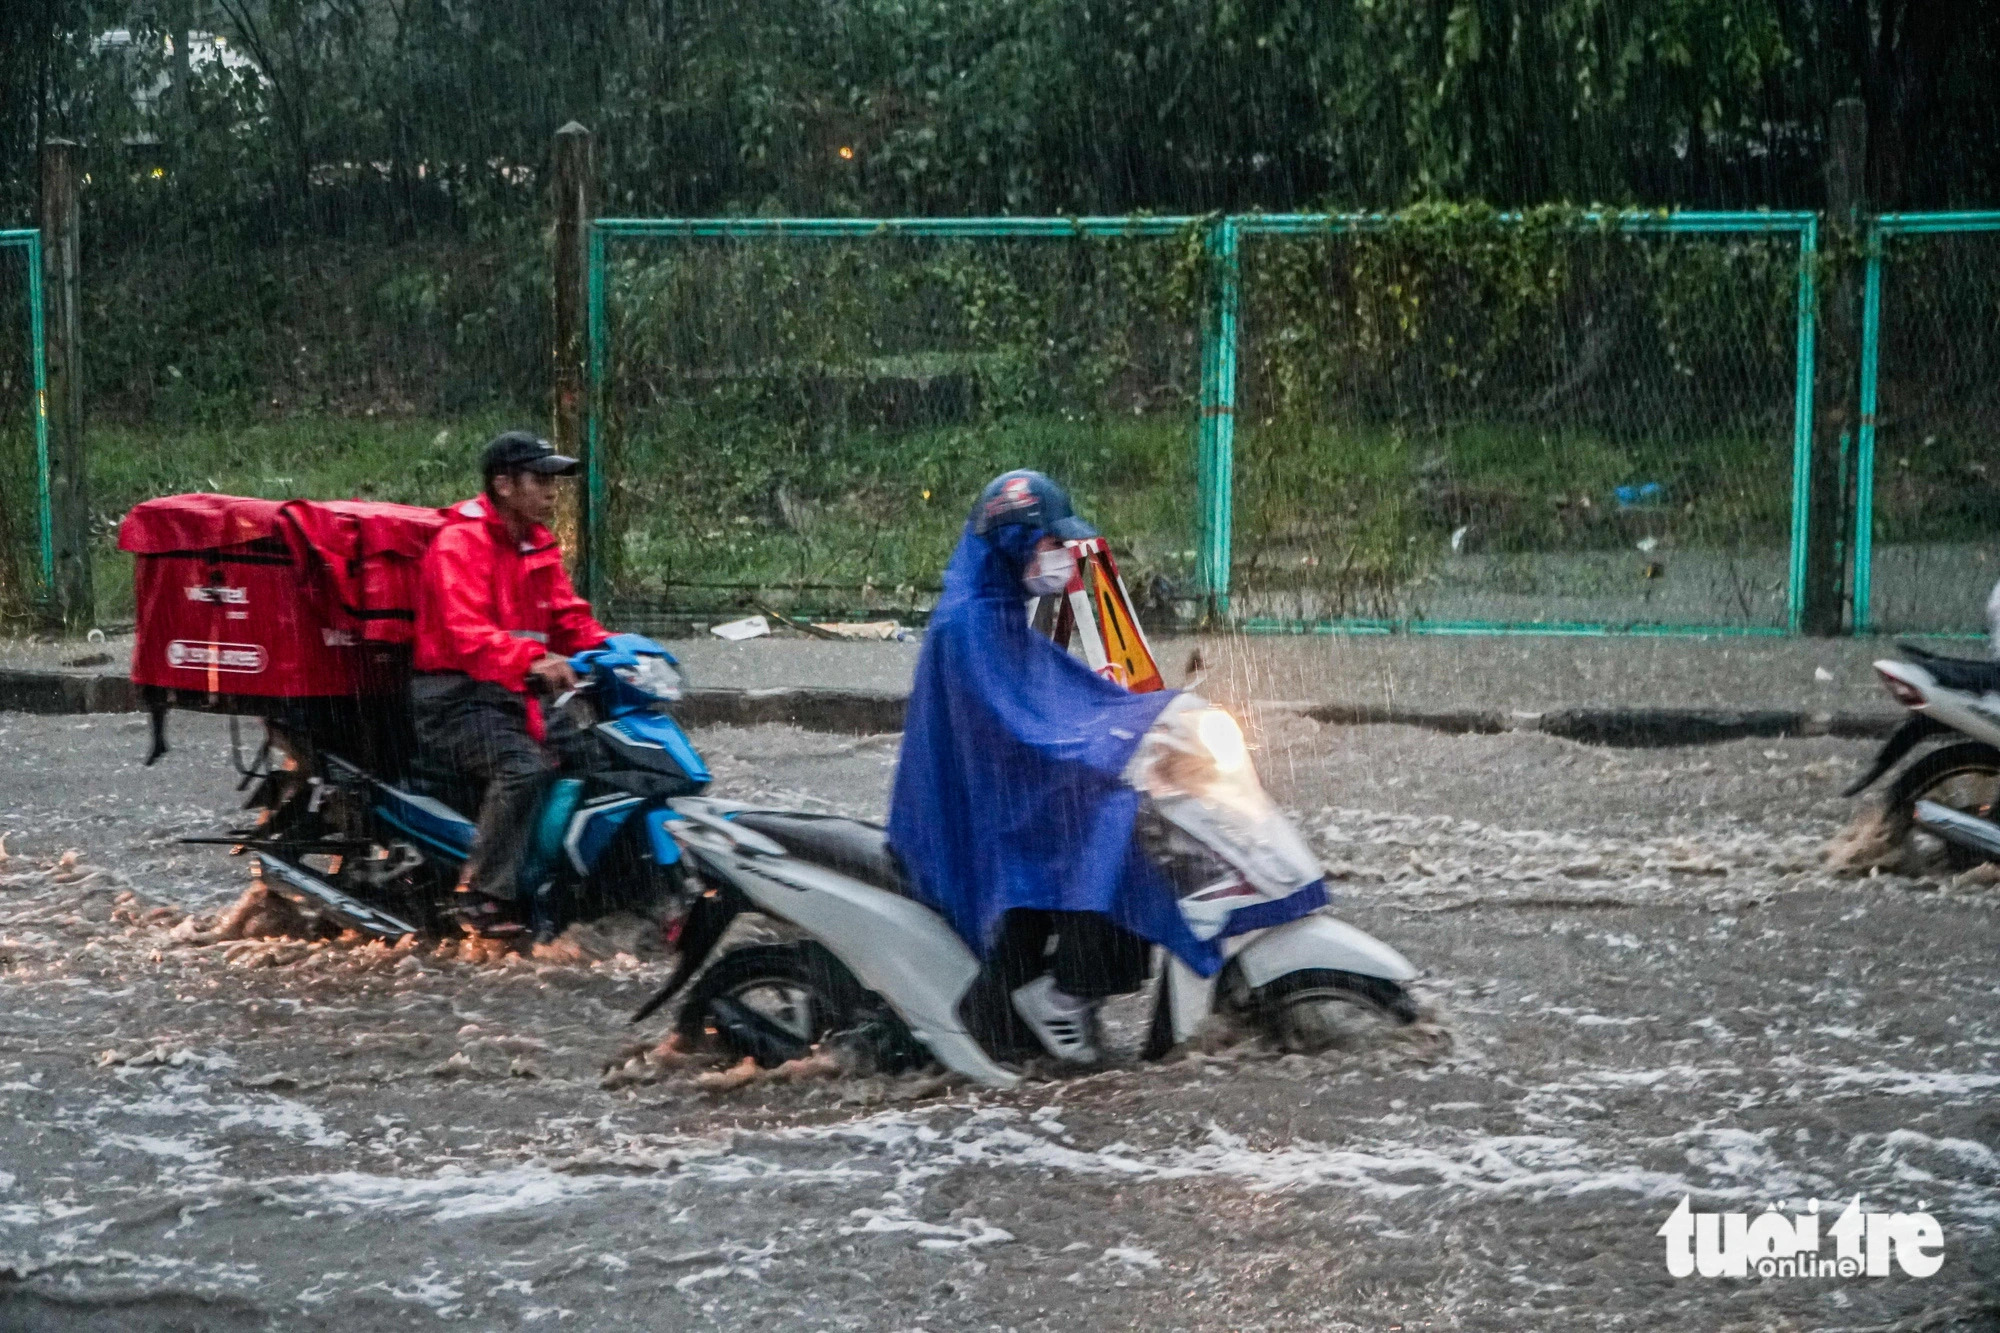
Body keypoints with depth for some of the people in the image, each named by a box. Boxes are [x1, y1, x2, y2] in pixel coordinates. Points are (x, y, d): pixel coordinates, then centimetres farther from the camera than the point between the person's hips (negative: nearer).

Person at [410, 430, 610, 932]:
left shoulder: (538, 546, 16)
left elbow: (568, 617, 15)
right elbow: (467, 634, -27)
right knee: (524, 767, -32)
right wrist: (532, 659, -44)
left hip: (512, 694, 9)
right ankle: (485, 903, -28)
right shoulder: (461, 543, -14)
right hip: (456, 696, -9)